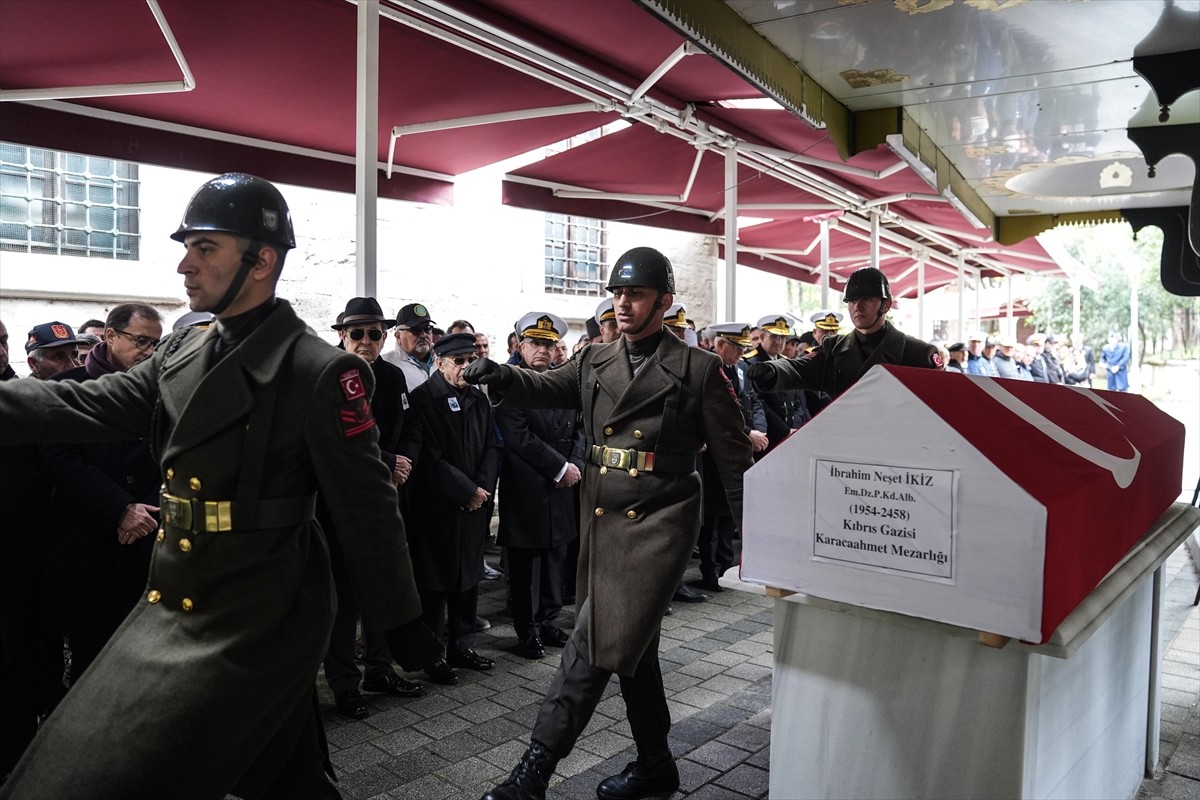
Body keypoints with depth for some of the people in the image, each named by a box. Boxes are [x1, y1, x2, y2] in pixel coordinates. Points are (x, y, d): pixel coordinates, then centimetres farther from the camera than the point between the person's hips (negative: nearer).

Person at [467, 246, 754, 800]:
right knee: (630, 642, 15)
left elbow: (733, 456, -1)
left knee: (595, 640, -10)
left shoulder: (699, 369, -3)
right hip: (601, 520, 6)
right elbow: (545, 389, -1)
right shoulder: (594, 363, 11)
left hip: (657, 521, -5)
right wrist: (499, 377, -23)